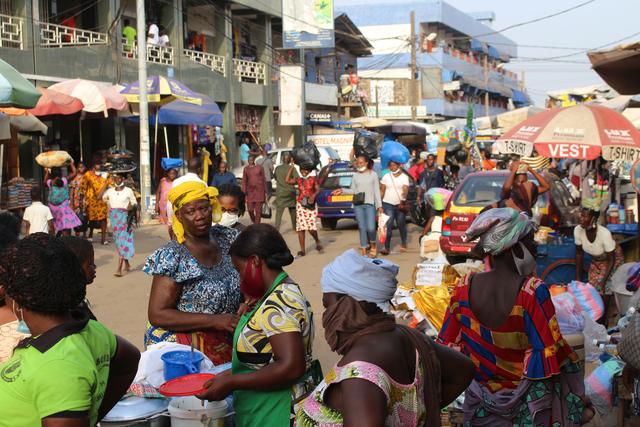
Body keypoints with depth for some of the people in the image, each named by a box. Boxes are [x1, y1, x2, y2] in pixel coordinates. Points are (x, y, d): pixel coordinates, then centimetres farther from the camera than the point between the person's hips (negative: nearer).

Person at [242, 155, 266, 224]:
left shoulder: (259, 168, 2)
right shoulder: (246, 169, 7)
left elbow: (263, 179, 5)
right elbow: (244, 180, 6)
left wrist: (265, 190, 2)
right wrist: (244, 191, -2)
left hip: (259, 190, -1)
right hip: (250, 190, 2)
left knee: (258, 209, -2)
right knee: (250, 209, -1)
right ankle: (254, 221, 25)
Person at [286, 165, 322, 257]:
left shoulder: (313, 179, 4)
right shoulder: (299, 180, 9)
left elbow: (318, 189, -4)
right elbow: (288, 181, -3)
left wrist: (313, 195, -23)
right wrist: (291, 169, 0)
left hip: (311, 206, -2)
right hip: (300, 205, 3)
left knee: (311, 228, -11)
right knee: (300, 228, -2)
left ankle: (317, 241, 21)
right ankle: (302, 250, 2)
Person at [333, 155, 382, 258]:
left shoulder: (373, 174, 4)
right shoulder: (356, 175, 11)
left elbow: (377, 191, 4)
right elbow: (353, 190, 13)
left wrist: (379, 205, 0)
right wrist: (342, 190, -2)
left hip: (370, 204, -3)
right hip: (358, 205, 3)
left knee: (371, 228, -13)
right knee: (362, 228, 3)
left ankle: (373, 244, 15)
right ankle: (364, 249, 10)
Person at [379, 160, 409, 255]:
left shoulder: (404, 177, 1)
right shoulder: (386, 177, 7)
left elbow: (405, 189, -13)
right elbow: (382, 190, 8)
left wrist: (403, 200, -30)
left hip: (400, 204, 0)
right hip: (388, 204, 0)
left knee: (401, 225, 11)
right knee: (388, 225, -8)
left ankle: (403, 244, 31)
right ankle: (387, 247, -10)